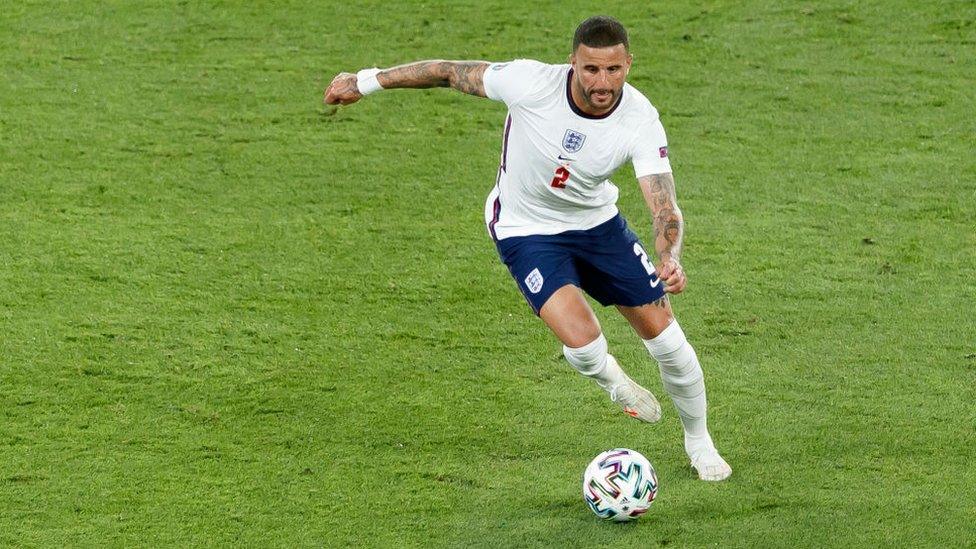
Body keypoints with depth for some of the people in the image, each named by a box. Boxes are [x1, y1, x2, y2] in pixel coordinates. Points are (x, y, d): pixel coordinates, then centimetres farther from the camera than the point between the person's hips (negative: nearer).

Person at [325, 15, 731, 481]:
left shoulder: (640, 121, -26)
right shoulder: (531, 83, -31)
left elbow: (665, 207, -31)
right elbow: (451, 72, -16)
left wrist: (669, 259, -53)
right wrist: (366, 81, -7)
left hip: (596, 221, 2)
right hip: (526, 230, -2)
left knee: (666, 339, 2)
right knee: (582, 339, -24)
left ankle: (699, 442, 31)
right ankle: (610, 379, 16)